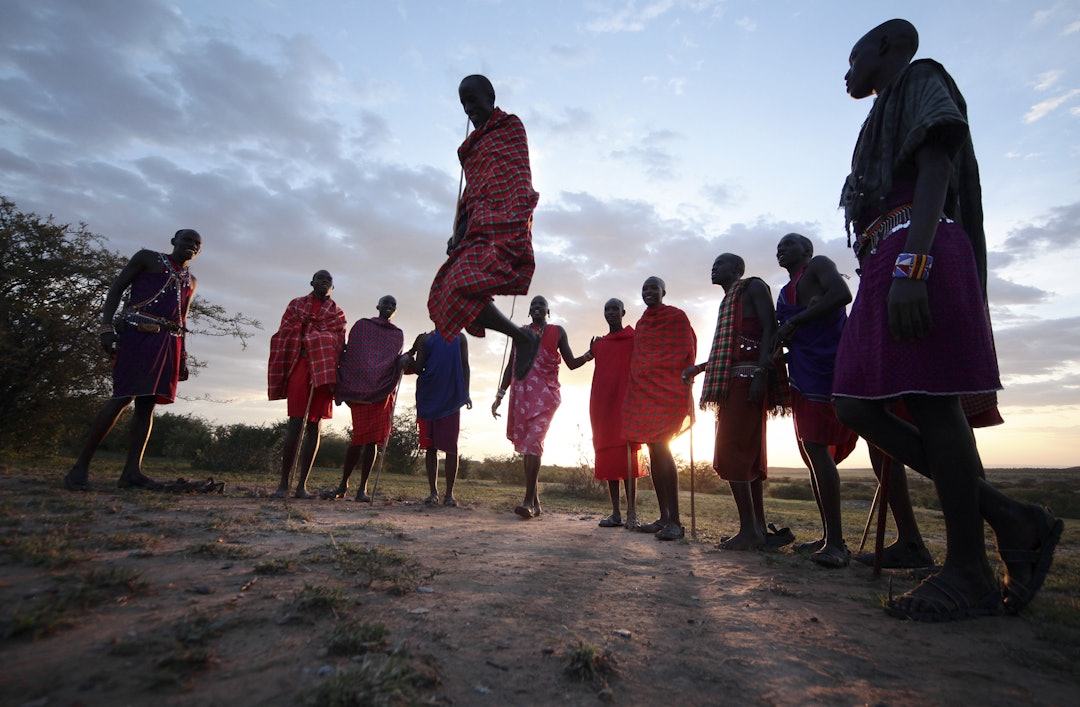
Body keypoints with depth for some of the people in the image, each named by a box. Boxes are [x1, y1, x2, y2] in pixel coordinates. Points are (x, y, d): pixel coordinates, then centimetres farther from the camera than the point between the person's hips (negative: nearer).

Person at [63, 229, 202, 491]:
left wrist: (182, 357, 16)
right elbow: (116, 288, 3)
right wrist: (106, 327, -11)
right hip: (137, 333, -5)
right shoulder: (147, 258, 9)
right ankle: (81, 466, -4)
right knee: (123, 397, -14)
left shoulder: (191, 281, 23)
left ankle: (132, 471, -2)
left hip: (168, 342, 5)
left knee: (147, 402, 0)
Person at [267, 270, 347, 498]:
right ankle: (283, 483, -2)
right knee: (295, 423, -8)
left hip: (324, 370, 1)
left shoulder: (337, 314, 17)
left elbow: (339, 347, 10)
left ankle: (302, 485, 4)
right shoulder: (296, 305, 15)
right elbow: (283, 336, 9)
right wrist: (281, 374, -1)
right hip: (300, 365, -1)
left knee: (315, 426, -1)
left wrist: (337, 383, 0)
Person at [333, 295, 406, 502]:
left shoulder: (397, 334, 18)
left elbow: (397, 362, 11)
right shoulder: (361, 326, 15)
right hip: (360, 387, -1)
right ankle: (344, 482, 5)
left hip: (383, 390, 1)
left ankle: (362, 488, 5)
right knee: (360, 437, -8)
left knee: (374, 439, -1)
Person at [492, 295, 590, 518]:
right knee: (526, 445, 2)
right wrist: (500, 395, 10)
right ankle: (535, 502, 10)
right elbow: (510, 366, 17)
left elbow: (571, 363, 9)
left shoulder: (557, 332, 10)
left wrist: (590, 354, -10)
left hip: (546, 394, -3)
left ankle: (528, 502, -19)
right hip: (521, 394, 4)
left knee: (533, 443, -18)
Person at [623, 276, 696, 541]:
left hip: (667, 390, -7)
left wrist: (684, 392, -12)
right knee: (654, 452, 5)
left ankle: (675, 520, -11)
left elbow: (685, 355, -5)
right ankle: (664, 517, 10)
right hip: (642, 390, 7)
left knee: (661, 448, -16)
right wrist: (635, 388, 13)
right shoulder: (641, 323, 20)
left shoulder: (677, 317, 1)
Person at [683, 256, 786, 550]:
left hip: (747, 379, -9)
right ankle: (758, 528, 12)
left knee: (732, 454, -13)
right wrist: (699, 367, 19)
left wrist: (761, 374, -22)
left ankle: (749, 531, -10)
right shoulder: (728, 300, 28)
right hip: (732, 382, 9)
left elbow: (770, 329, -11)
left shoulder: (753, 287, 3)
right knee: (749, 454, 7)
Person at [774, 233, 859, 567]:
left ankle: (835, 542, -14)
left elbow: (841, 294, -16)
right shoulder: (785, 293, 27)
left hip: (824, 364, -9)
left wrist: (793, 323, -13)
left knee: (816, 446, -17)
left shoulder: (819, 265, 4)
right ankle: (829, 537, 14)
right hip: (802, 371, 9)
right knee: (812, 450, 7)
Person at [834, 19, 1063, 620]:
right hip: (885, 267, 9)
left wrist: (910, 266, -23)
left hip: (917, 254, -9)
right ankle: (1009, 519, 5)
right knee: (856, 407, 0)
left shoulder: (920, 79, 10)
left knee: (930, 406, -11)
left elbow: (936, 172, -9)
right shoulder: (887, 121, 34)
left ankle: (968, 575, -2)